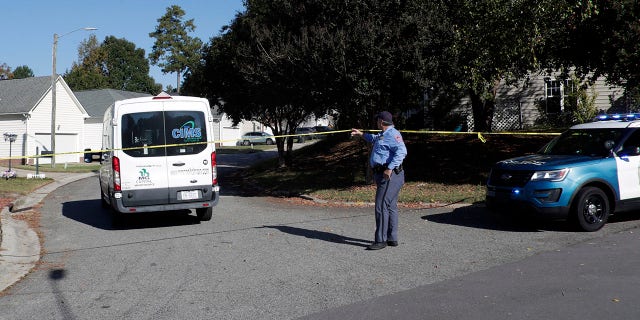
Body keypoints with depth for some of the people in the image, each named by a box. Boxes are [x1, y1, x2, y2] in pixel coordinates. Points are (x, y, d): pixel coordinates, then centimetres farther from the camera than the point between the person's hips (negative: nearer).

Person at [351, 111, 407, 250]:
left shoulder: (393, 134, -14)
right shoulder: (384, 135, 21)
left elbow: (401, 151, -28)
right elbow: (375, 139, 46)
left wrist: (389, 168, -31)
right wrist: (361, 134, 49)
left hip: (390, 175, -11)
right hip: (383, 174, 11)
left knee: (381, 206, -11)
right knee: (390, 206, 14)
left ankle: (381, 240, -7)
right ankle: (392, 239, 21)